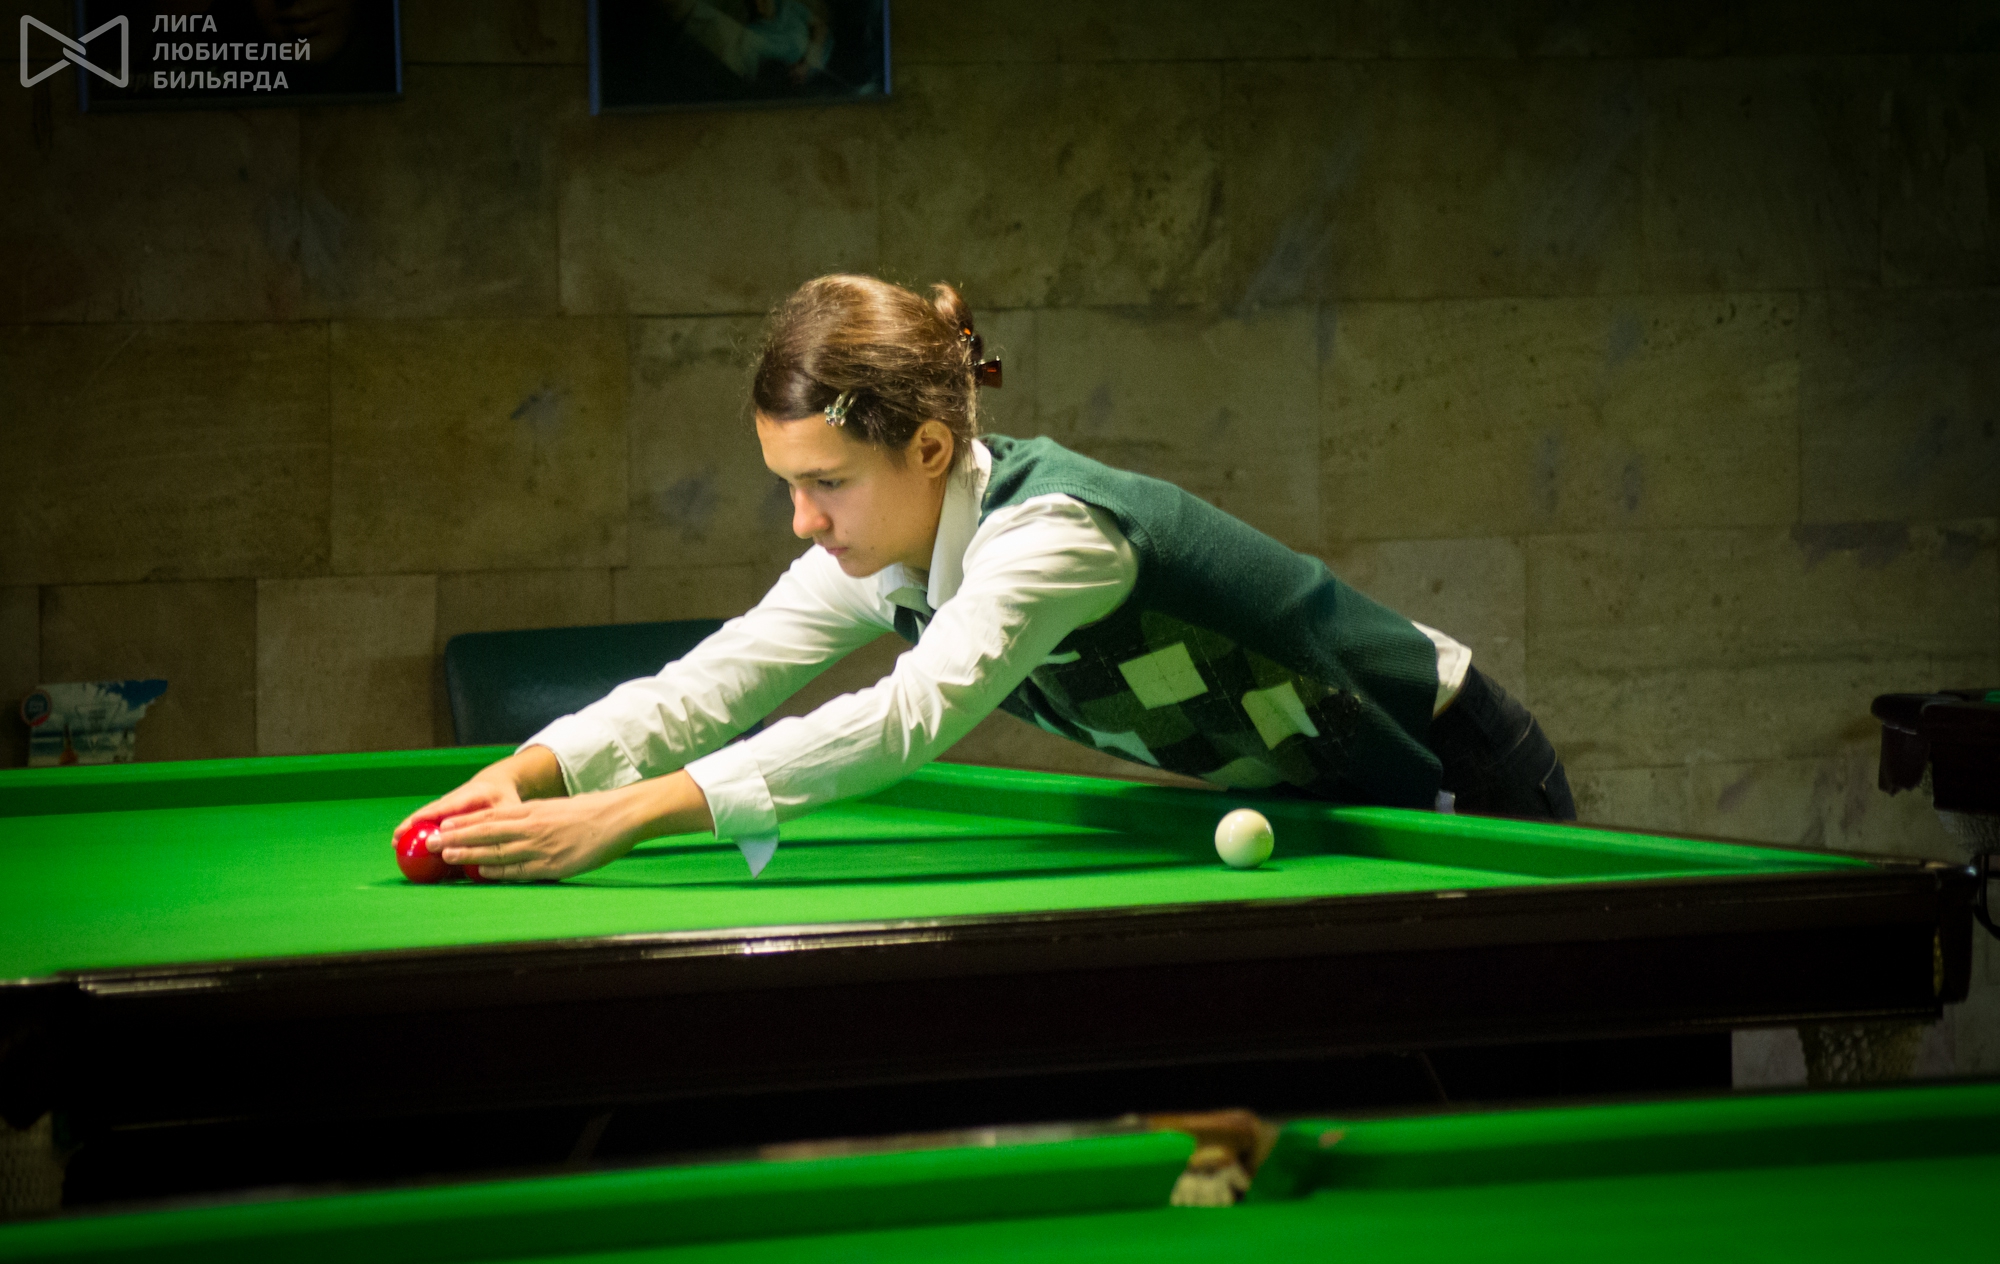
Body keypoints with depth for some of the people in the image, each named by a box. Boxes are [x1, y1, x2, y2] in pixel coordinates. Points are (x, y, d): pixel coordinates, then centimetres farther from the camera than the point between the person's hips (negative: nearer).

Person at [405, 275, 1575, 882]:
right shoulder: (880, 548, -9)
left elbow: (912, 716, -49)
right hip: (1301, 805, 8)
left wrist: (628, 815, -55)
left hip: (1459, 797, -8)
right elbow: (704, 686, -16)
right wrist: (523, 775, -34)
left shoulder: (1053, 529, -35)